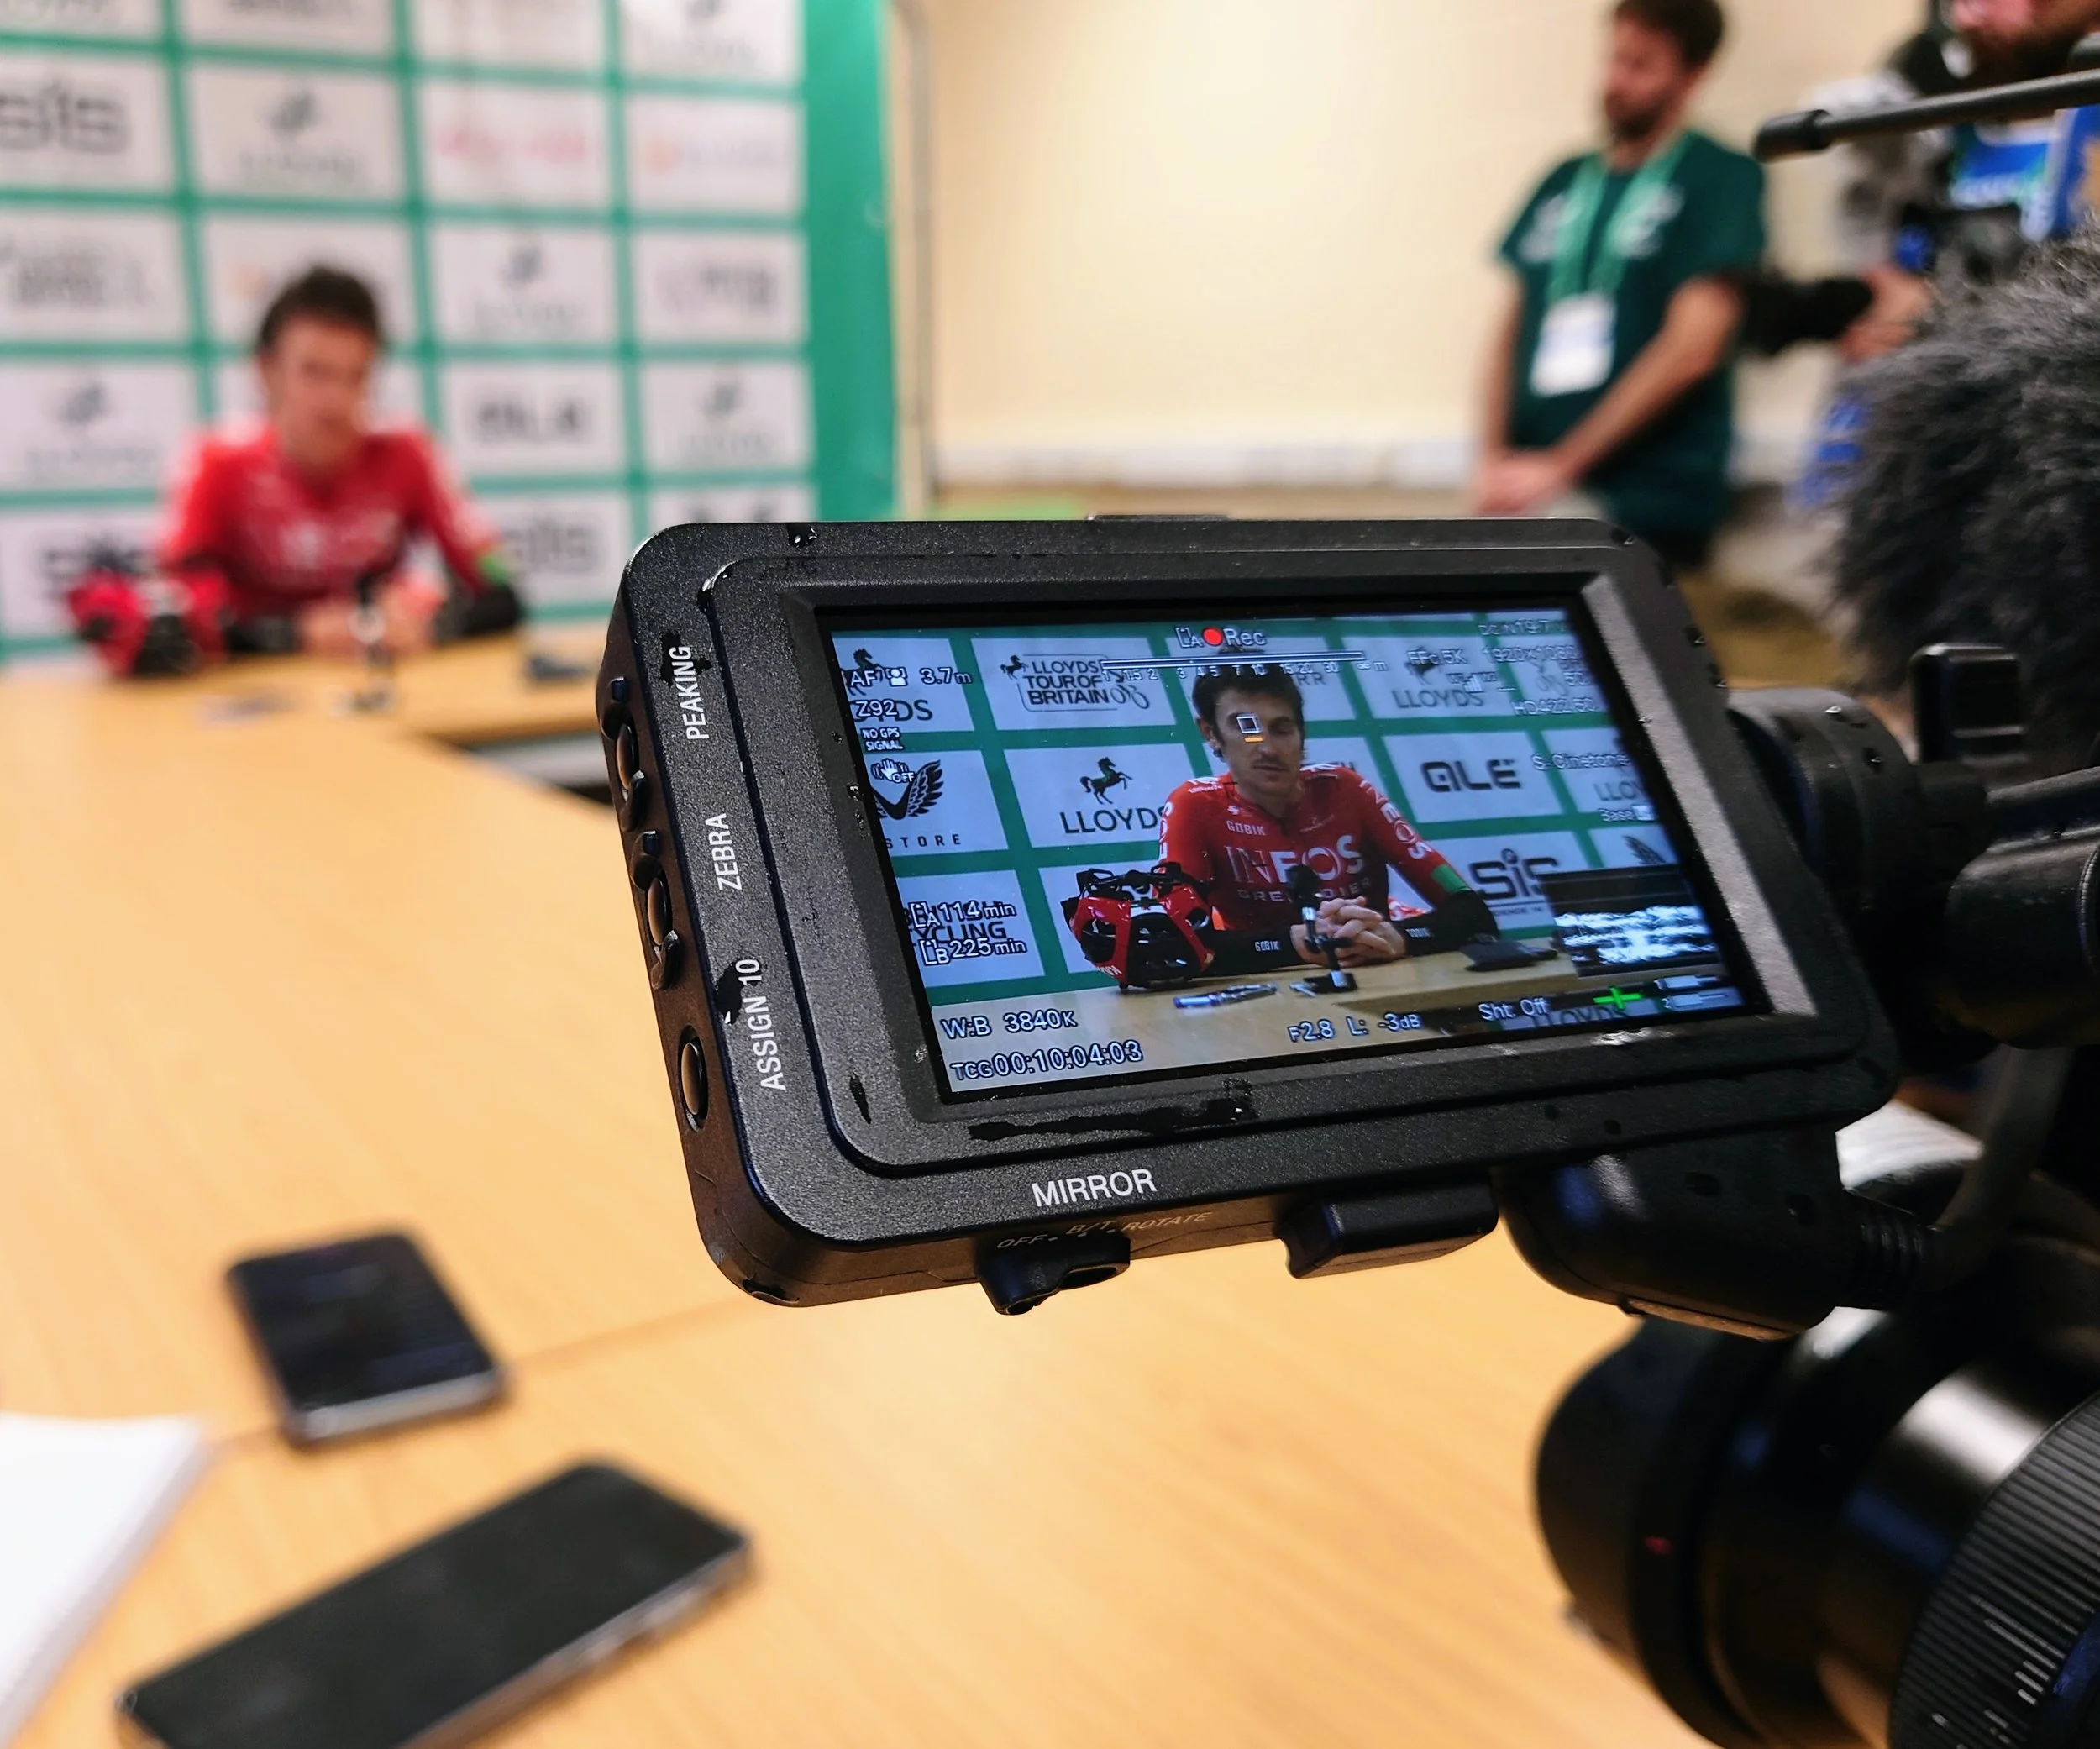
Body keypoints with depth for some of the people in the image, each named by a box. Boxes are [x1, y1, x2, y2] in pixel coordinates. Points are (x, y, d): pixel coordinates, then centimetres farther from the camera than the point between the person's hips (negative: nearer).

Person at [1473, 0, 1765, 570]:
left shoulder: (1722, 178, -2)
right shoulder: (1566, 180, 14)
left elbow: (1691, 349, -11)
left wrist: (1560, 467, -14)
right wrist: (1494, 459, -2)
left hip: (1649, 506, -4)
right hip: (1532, 496, 5)